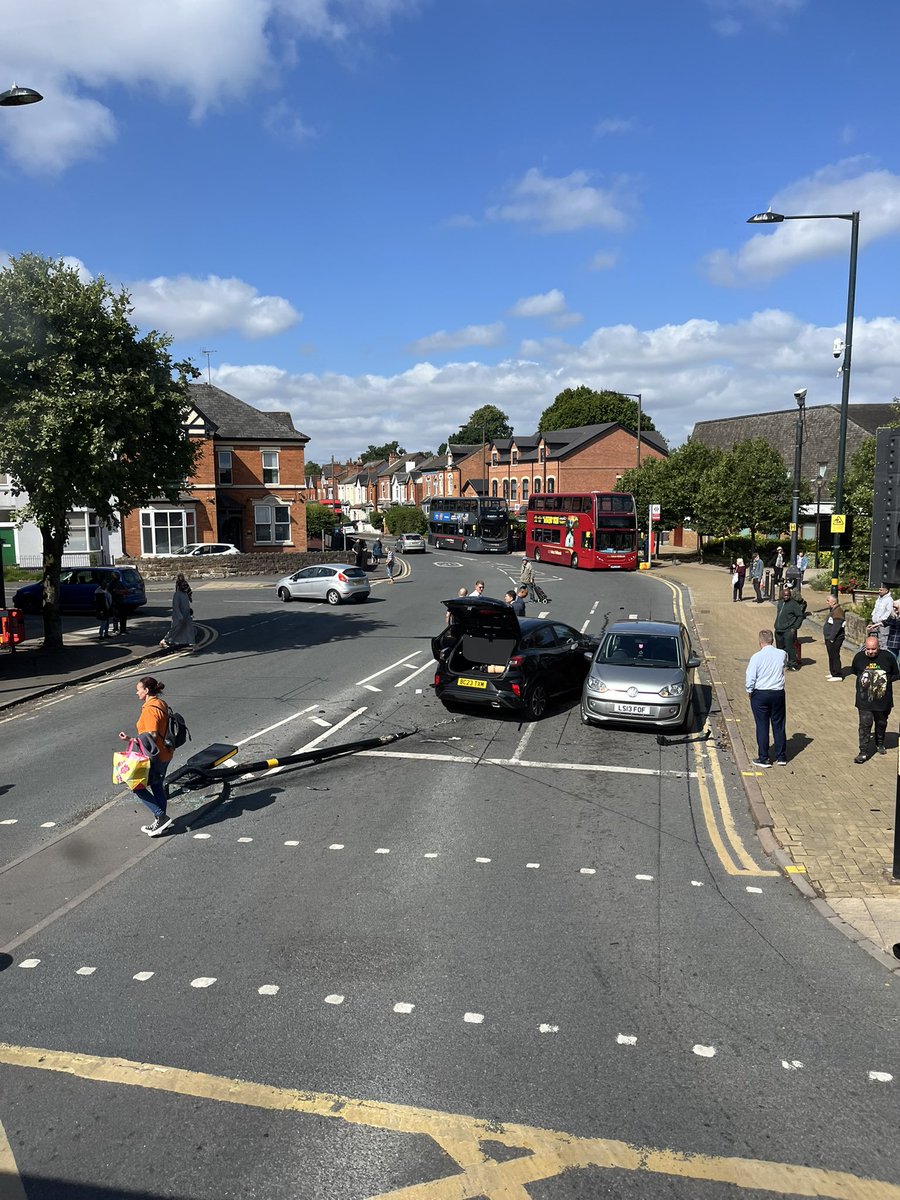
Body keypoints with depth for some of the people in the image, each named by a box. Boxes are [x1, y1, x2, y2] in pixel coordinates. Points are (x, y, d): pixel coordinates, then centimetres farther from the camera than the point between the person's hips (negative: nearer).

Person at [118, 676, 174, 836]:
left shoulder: (150, 709, -23)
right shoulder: (161, 704, 7)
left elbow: (152, 735, -28)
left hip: (155, 756, -10)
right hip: (165, 754, 10)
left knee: (138, 787, 2)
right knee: (157, 787, 19)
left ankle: (161, 817, 1)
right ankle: (160, 822, 28)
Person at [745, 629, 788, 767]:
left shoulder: (757, 657, -14)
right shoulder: (782, 654, -3)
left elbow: (750, 678, -13)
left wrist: (750, 692, 4)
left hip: (760, 694, -3)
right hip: (778, 694, 3)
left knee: (762, 726, 5)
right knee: (778, 725, 13)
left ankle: (763, 758, 9)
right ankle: (781, 757, 21)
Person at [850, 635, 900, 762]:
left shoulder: (888, 657, -12)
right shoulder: (859, 657, -9)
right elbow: (854, 671, 11)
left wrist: (884, 679, -12)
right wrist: (863, 678, -1)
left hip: (883, 699, 1)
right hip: (864, 699, -1)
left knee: (881, 723, 20)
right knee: (865, 725, -3)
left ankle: (880, 744, 44)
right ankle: (863, 752, 5)